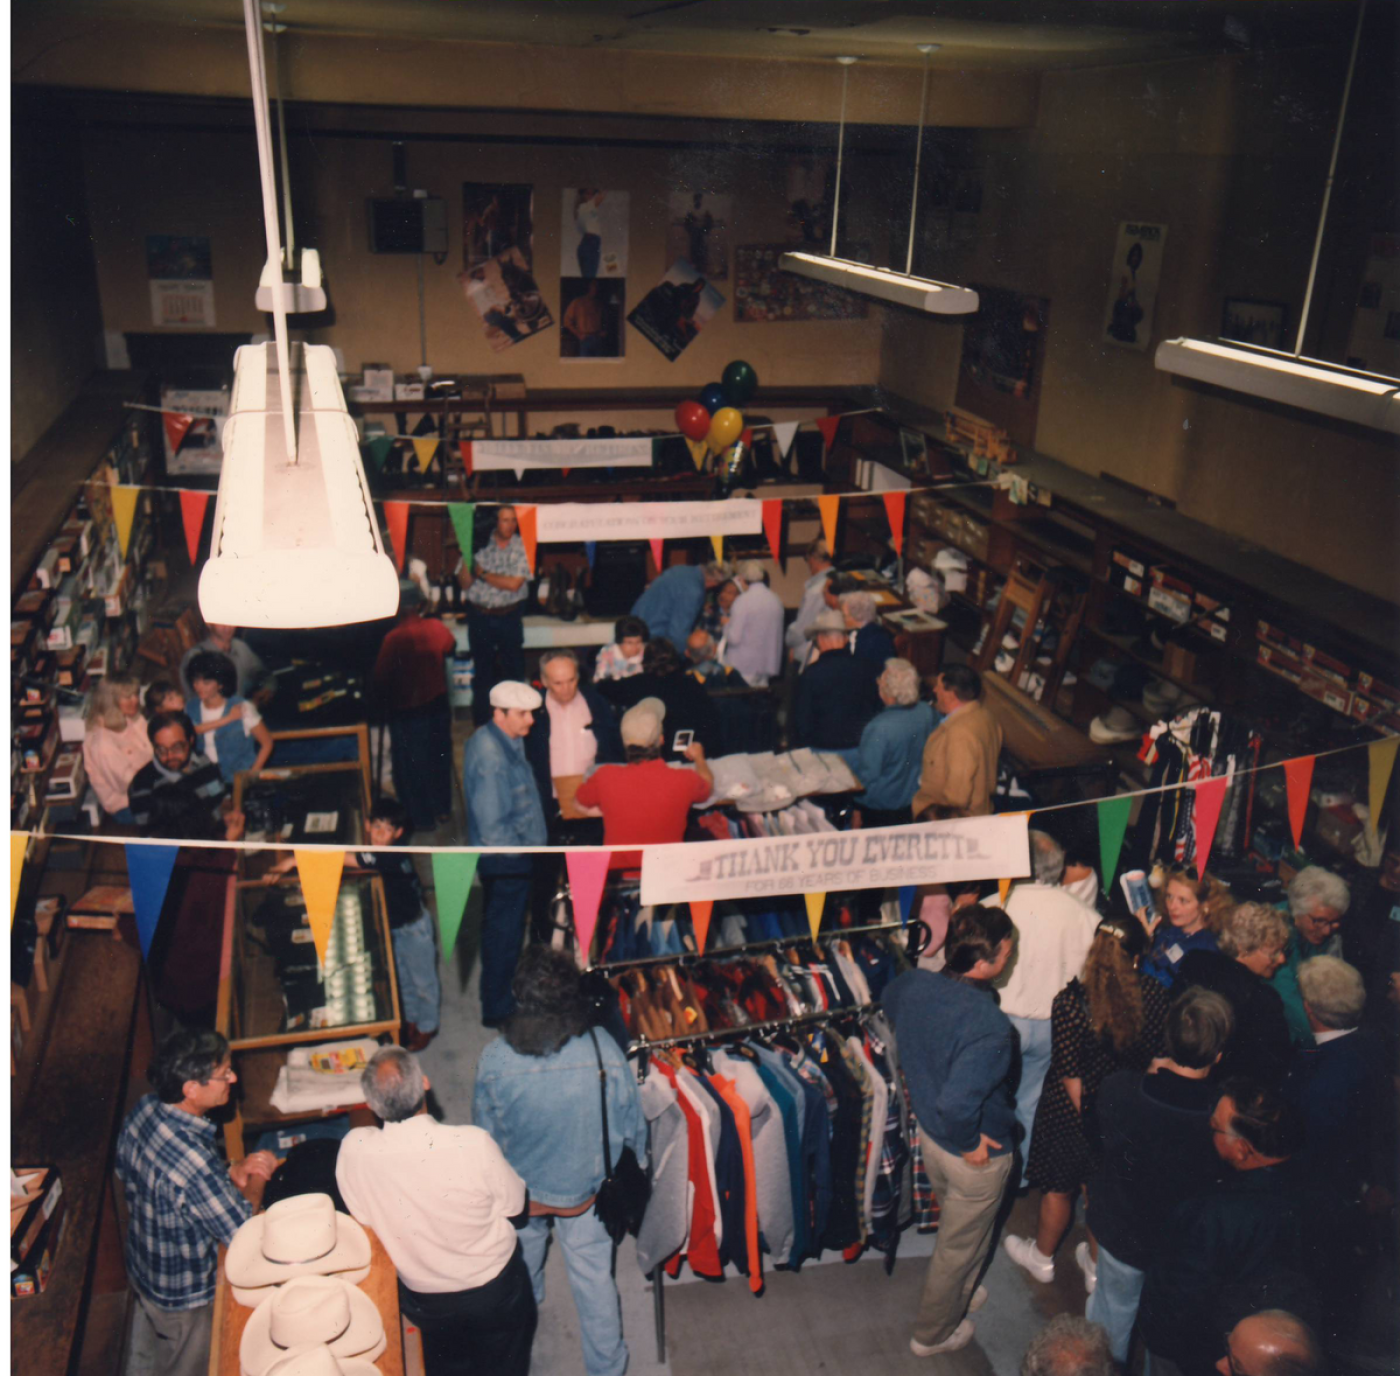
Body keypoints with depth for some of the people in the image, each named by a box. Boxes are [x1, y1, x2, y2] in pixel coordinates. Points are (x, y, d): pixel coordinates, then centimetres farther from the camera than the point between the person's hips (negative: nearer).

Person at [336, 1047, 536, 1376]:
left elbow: (363, 1219, -7)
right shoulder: (474, 1145, -33)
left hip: (422, 1299, 2)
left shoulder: (352, 1150, -27)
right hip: (494, 1292, -2)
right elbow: (518, 1213, -15)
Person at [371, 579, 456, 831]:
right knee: (439, 757, 22)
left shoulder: (394, 638, -24)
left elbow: (379, 680, -19)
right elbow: (451, 647, 13)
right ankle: (442, 808, 37)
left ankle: (421, 818, 24)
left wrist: (384, 704, 0)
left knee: (411, 766, 12)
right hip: (438, 704, 5)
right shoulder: (436, 628, -10)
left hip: (407, 710, -5)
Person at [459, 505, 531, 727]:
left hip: (509, 617, -1)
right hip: (479, 616, 1)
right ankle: (482, 723, 20)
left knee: (514, 670, 5)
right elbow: (465, 583, -4)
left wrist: (483, 574, -8)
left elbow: (514, 584, -14)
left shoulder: (522, 547, -5)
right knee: (482, 671, 10)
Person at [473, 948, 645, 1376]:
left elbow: (485, 1136, -11)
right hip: (586, 1186, -1)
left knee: (521, 1264, 33)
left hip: (520, 1188, 1)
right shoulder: (605, 1052, -29)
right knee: (594, 1280, 21)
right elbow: (632, 1128, -14)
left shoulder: (495, 1060, -29)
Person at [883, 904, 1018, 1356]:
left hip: (927, 1132, 7)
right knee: (960, 1245, 21)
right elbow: (956, 1105, -44)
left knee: (957, 1227, 34)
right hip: (977, 1157, -6)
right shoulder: (990, 1028, -39)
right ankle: (933, 1333, 45)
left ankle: (956, 1294, 59)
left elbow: (889, 1004, 8)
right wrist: (970, 1144, -23)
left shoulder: (911, 984, -17)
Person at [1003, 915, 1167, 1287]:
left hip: (1074, 1111, -3)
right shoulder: (1155, 995, -19)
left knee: (1059, 1187, 21)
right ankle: (1098, 1266, 44)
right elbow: (1157, 1057, -4)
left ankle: (1042, 1258, 44)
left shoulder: (1070, 1001, -28)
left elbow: (1071, 1078, -20)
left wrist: (1085, 1115, -3)